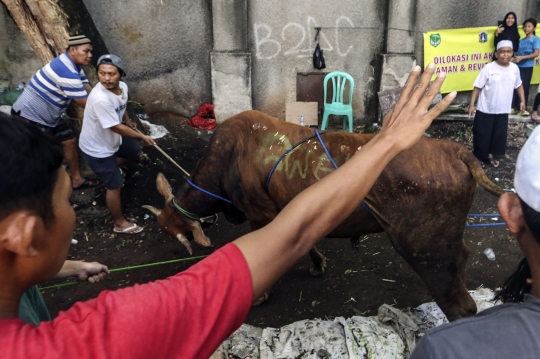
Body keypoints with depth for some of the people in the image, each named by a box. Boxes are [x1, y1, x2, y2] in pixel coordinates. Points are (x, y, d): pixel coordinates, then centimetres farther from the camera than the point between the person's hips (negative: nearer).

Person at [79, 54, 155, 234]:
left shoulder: (122, 86, -13)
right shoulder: (100, 99, -39)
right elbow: (117, 127, -29)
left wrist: (128, 120, 27)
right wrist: (142, 136, -17)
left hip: (112, 138, 8)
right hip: (96, 148, -8)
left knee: (135, 151, 32)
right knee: (115, 186, 3)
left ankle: (111, 169, 58)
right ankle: (120, 223, 24)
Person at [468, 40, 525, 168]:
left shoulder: (514, 68, -1)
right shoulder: (489, 68, -14)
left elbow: (518, 85, 15)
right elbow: (478, 87, -12)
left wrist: (522, 100, 11)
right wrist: (471, 104, -14)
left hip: (503, 110, 4)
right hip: (485, 110, -4)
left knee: (499, 134, 14)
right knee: (482, 135, 5)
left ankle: (491, 155, 33)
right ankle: (478, 157, 24)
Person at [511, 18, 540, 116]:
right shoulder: (521, 40, 14)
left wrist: (522, 57, -17)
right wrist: (514, 58, -7)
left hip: (527, 67, -4)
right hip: (518, 66, 4)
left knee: (525, 87, 0)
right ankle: (514, 107, 8)